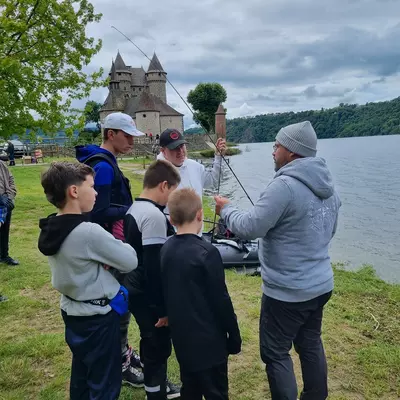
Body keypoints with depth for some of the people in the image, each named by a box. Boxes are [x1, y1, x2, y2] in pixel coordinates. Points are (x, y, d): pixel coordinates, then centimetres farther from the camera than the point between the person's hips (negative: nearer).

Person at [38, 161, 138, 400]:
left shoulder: (50, 228, -3)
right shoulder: (89, 232, -29)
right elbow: (131, 261, -18)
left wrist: (103, 260, -4)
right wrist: (118, 246, -1)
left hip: (71, 310, 8)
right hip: (98, 315, -8)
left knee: (81, 373, 26)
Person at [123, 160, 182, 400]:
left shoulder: (134, 209, 6)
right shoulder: (154, 215, -24)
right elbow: (154, 267, -26)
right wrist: (162, 307, -19)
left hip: (135, 290, 10)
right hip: (148, 295, -10)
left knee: (152, 343, 24)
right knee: (158, 346, 6)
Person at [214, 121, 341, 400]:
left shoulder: (284, 185, -23)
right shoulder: (329, 185, 6)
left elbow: (249, 228, -22)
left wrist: (226, 209, -4)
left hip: (287, 291, -9)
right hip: (321, 284, 9)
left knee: (275, 352, 7)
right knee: (310, 343, 24)